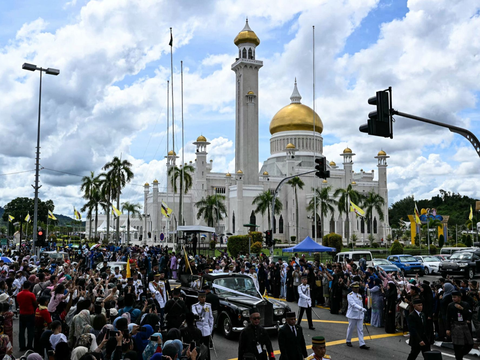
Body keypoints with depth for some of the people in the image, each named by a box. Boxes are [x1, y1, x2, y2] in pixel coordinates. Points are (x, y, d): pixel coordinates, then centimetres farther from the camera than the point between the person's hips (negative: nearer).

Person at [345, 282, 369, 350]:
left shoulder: (359, 295, 11)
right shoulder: (350, 295, -11)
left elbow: (361, 304, 17)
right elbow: (353, 304, -25)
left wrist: (362, 312, 15)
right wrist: (361, 308, -36)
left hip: (360, 315, 6)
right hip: (352, 315, -6)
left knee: (360, 330, 2)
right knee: (351, 328, 6)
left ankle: (362, 344, 0)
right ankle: (348, 341, 24)